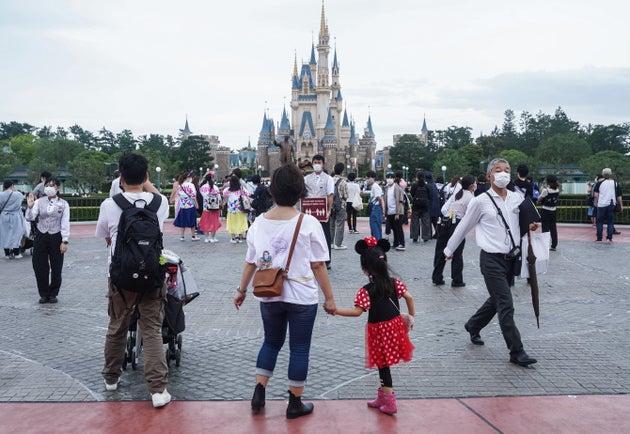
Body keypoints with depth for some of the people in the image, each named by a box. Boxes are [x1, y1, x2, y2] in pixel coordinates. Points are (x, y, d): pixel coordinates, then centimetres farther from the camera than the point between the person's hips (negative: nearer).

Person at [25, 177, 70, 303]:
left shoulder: (63, 204, -1)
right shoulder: (39, 202, 2)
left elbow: (65, 223, -4)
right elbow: (30, 218, -7)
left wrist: (64, 241, -10)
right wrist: (30, 207, -25)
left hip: (56, 237, -1)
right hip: (41, 237, 1)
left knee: (56, 268, 5)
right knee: (39, 267, 3)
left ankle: (53, 294, 21)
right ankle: (43, 294, 18)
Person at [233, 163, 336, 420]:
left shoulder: (259, 223, -1)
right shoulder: (309, 223, -12)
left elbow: (251, 262, 4)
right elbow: (318, 265, -10)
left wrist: (242, 289, 17)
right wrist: (329, 297, -2)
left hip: (269, 296, 4)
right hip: (301, 297, -4)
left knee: (271, 342, 23)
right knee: (299, 349, 10)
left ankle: (258, 393, 20)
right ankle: (295, 404, 19)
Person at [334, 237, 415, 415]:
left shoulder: (366, 290, -19)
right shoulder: (394, 283, -4)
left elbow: (357, 311, -23)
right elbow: (409, 297, -6)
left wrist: (335, 310, -17)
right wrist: (411, 316, 8)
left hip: (379, 330, -6)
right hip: (395, 326, 6)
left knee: (383, 365, 7)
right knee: (384, 364, 19)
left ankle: (390, 402, 11)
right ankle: (382, 397, 29)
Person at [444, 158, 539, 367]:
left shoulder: (517, 198, 6)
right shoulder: (480, 201, -7)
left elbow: (521, 223, 20)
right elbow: (463, 227, 4)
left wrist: (531, 227, -3)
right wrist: (449, 249, 13)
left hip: (511, 258, 6)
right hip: (492, 258, -6)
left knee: (496, 300, 20)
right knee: (506, 305, -8)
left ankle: (473, 326, 44)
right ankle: (517, 352, 0)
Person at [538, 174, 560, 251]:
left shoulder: (546, 190, -15)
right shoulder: (557, 190, 1)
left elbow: (539, 199, -9)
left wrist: (541, 191, 3)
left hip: (545, 211, -5)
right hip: (553, 211, 5)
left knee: (545, 228, 0)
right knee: (553, 228, 10)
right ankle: (554, 245, 14)